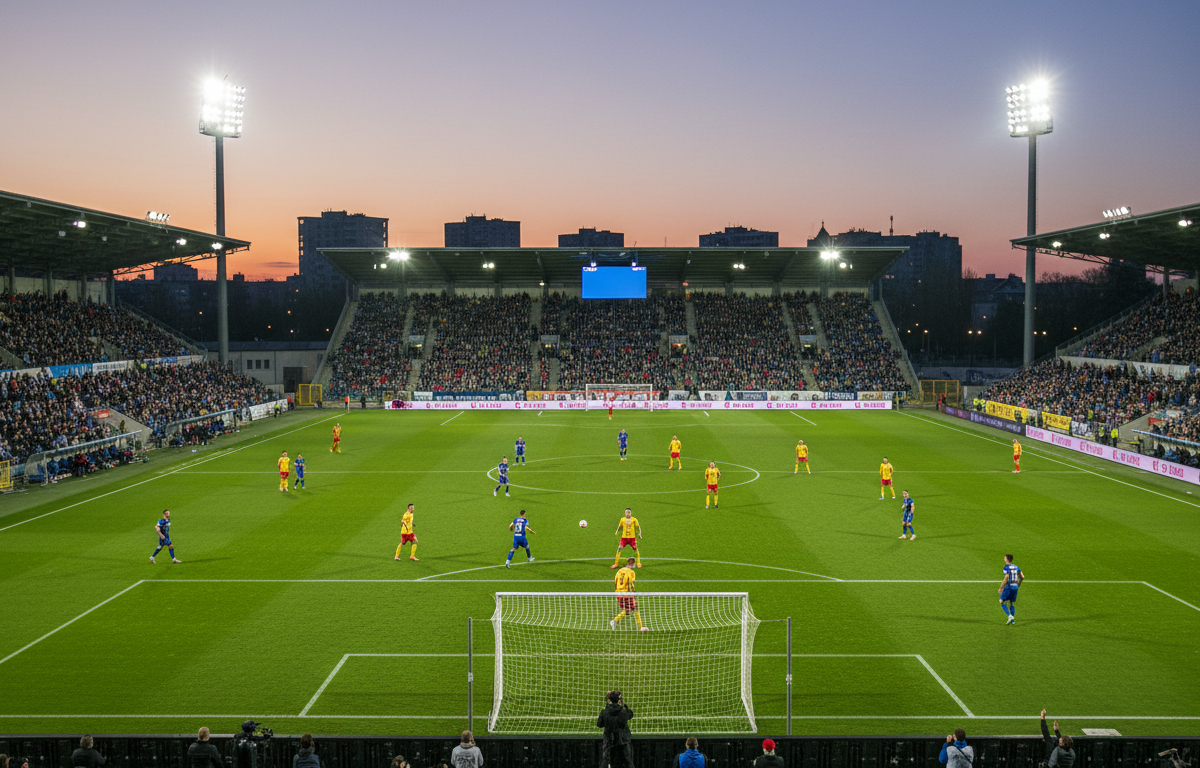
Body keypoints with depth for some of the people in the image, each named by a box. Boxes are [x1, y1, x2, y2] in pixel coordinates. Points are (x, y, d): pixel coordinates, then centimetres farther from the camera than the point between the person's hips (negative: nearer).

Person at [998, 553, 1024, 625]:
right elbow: (1022, 577, 11)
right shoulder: (1016, 567, 10)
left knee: (1001, 602, 5)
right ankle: (1012, 620, 14)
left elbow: (1006, 578, -19)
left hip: (1008, 587, -6)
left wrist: (1001, 588, -14)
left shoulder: (1006, 567, -10)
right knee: (1012, 603, 19)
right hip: (1015, 587, 6)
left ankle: (1010, 616, -13)